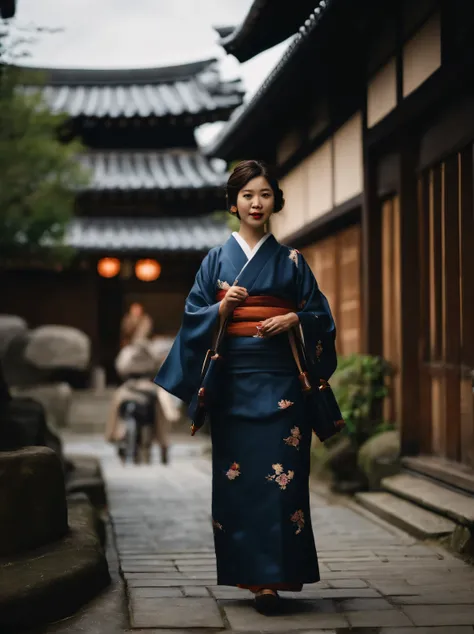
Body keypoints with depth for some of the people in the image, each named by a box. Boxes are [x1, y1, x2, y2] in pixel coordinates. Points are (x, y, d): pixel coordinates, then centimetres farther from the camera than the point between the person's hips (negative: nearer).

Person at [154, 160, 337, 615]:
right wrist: (222, 308, -11)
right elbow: (193, 317, 8)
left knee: (280, 474, -8)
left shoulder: (290, 260, 9)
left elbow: (321, 314, 10)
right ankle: (246, 571, 11)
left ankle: (271, 578, -6)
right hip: (232, 379, 1)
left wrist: (294, 319, -10)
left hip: (280, 380, -1)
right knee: (234, 474, 0)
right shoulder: (216, 260, 10)